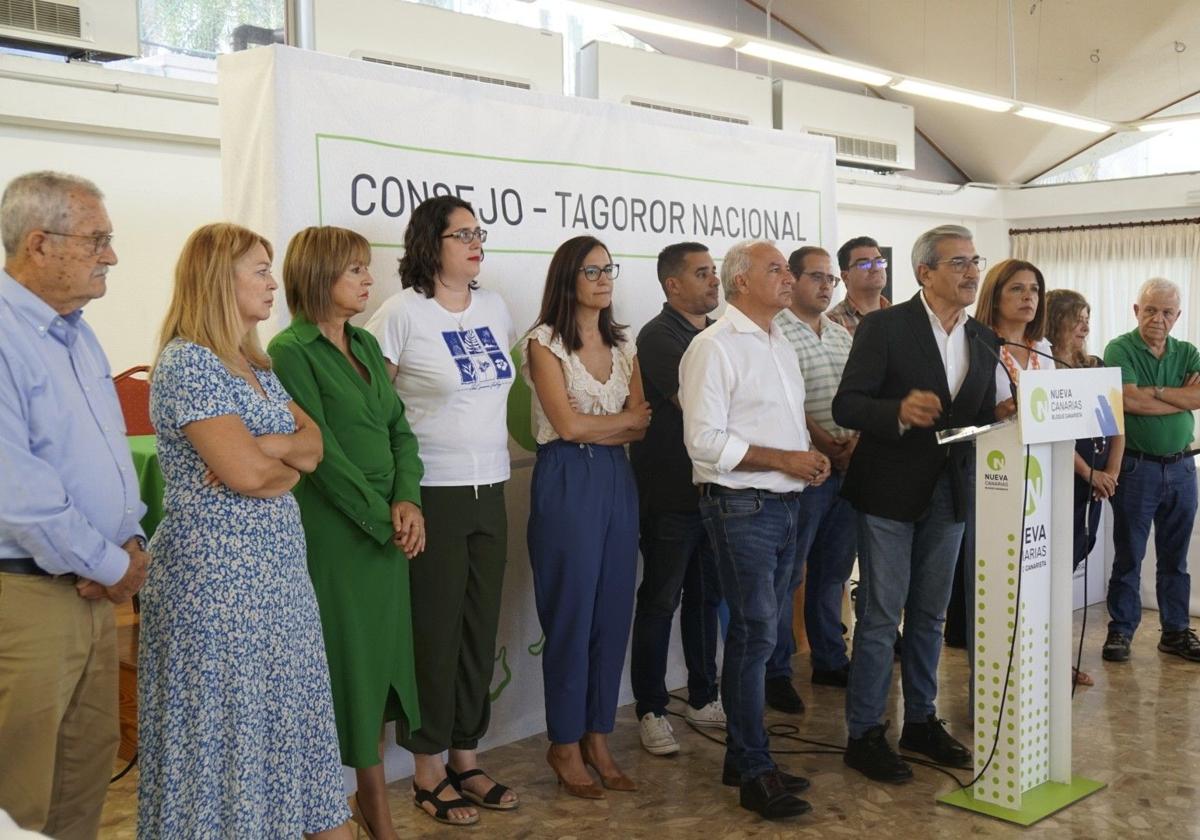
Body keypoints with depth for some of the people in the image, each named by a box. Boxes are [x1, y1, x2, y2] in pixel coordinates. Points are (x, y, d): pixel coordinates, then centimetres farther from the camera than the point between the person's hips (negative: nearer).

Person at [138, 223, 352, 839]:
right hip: (217, 572, -8)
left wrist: (267, 448, -13)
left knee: (288, 708, 12)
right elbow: (249, 475, -21)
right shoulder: (186, 363, -14)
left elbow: (313, 442, 7)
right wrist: (292, 464, -1)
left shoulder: (256, 366, 13)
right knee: (225, 720, 2)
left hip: (276, 565, 8)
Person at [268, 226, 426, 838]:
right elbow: (321, 451, -15)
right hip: (333, 532, -7)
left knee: (382, 657, 11)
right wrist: (383, 518, -13)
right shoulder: (291, 350, -9)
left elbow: (399, 428, 10)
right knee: (344, 660, 1)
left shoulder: (366, 344, 13)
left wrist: (408, 501, -6)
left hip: (388, 529, 7)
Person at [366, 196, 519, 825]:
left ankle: (465, 758, 26)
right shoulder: (402, 312, -9)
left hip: (490, 489, 6)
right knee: (436, 631, 3)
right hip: (432, 491, -6)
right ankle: (428, 770, 19)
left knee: (481, 628, 11)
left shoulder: (494, 307, 10)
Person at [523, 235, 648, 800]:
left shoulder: (623, 344, 13)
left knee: (613, 613, 7)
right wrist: (627, 419, -1)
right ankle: (565, 746, 15)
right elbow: (567, 425, -12)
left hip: (617, 481, 6)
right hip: (566, 483, -5)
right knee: (571, 616, 1)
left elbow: (640, 429, 4)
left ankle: (597, 737, 21)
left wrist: (592, 428, -13)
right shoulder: (545, 342, -4)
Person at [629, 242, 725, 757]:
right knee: (660, 602, 2)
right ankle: (651, 711, 13)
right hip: (670, 495, -7)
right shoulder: (659, 337, -10)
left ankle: (703, 698, 28)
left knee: (705, 596, 15)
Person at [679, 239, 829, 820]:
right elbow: (704, 440, -18)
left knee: (756, 634, 13)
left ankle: (743, 756, 24)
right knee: (755, 635, -5)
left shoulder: (780, 345, 15)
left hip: (784, 505, 8)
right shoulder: (714, 347, -11)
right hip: (741, 508, -8)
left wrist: (811, 456, 3)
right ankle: (755, 773, 5)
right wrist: (783, 460, -17)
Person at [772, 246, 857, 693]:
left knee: (833, 571, 16)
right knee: (787, 574, 1)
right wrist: (820, 441, -20)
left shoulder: (842, 334, 16)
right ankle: (776, 672, 11)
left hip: (848, 467, 7)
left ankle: (831, 661, 28)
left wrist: (856, 439, -3)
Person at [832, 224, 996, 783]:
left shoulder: (983, 339, 7)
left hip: (948, 494, 6)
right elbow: (845, 407, -15)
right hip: (890, 491, -6)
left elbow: (984, 416, 12)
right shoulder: (884, 327, -11)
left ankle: (920, 721, 30)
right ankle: (864, 734, 12)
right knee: (880, 616, 0)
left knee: (929, 614, 16)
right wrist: (900, 412, -32)